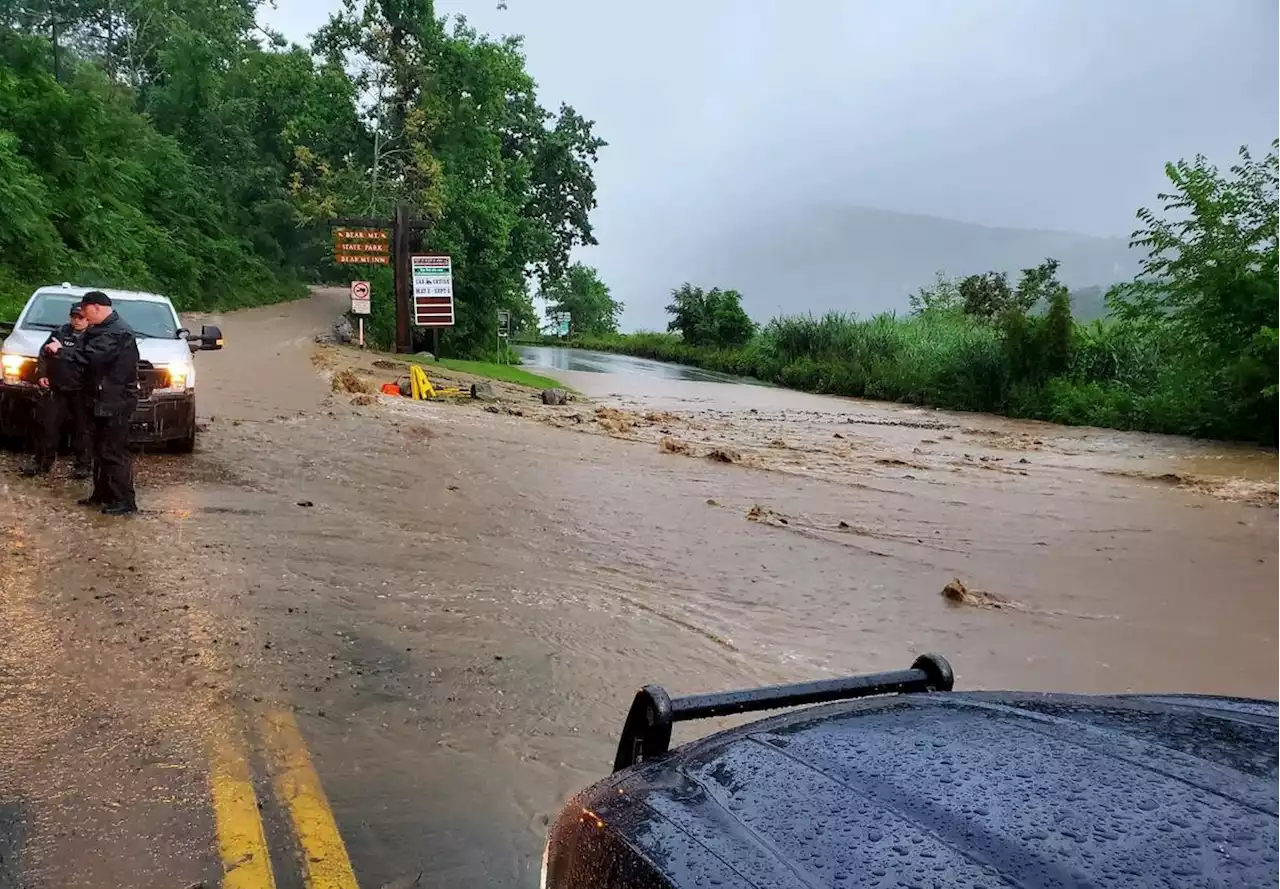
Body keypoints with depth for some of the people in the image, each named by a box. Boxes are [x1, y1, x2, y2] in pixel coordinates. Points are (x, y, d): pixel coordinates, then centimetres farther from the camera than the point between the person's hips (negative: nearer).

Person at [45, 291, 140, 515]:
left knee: (115, 452, -8)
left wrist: (60, 351, -14)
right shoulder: (105, 329, 16)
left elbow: (90, 356, -25)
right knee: (101, 449, 16)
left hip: (116, 402, -11)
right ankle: (102, 494, 26)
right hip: (105, 399, 11)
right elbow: (90, 352, 12)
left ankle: (125, 502, -3)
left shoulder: (117, 331, -18)